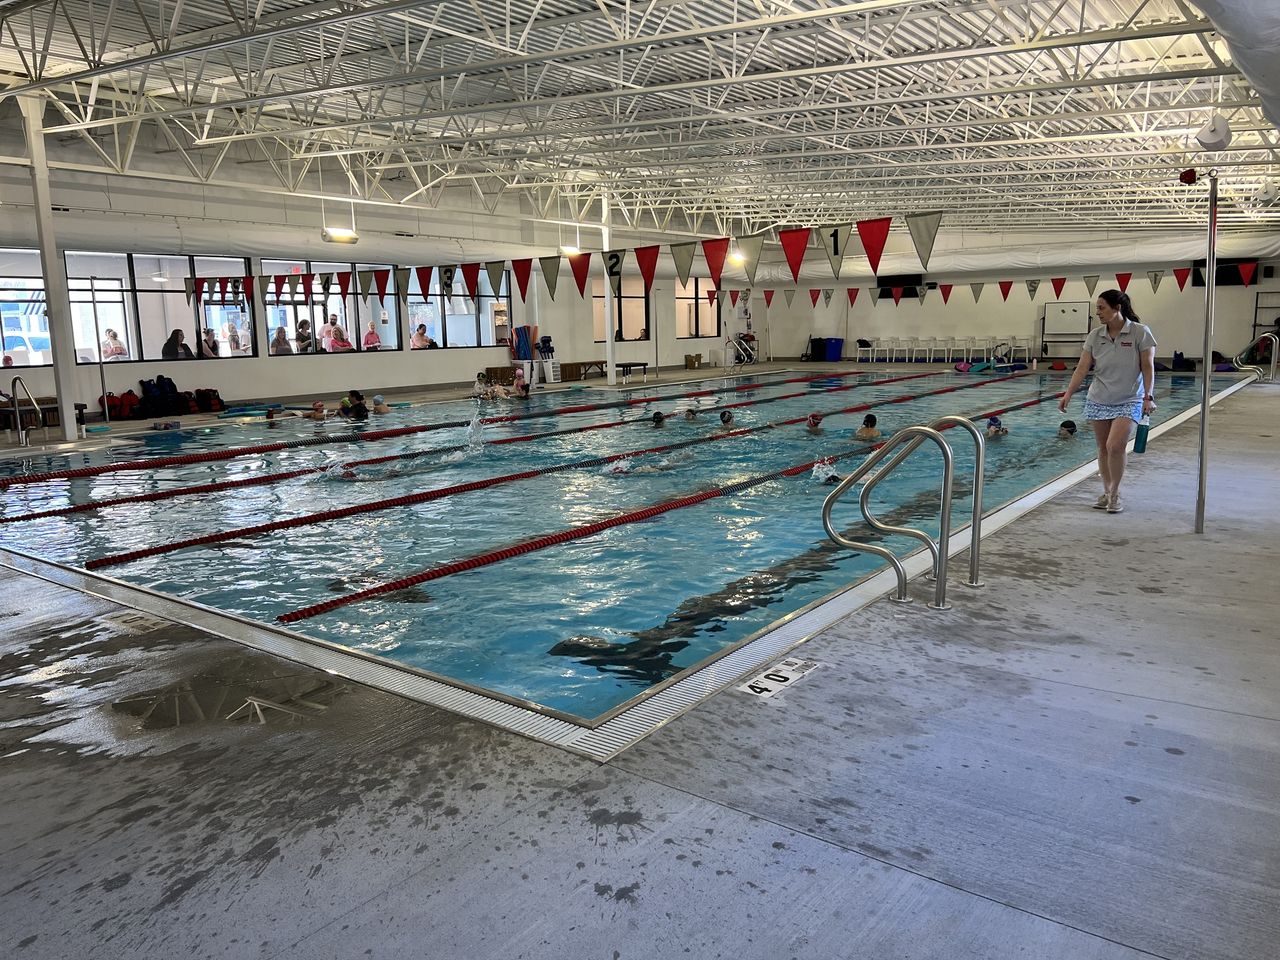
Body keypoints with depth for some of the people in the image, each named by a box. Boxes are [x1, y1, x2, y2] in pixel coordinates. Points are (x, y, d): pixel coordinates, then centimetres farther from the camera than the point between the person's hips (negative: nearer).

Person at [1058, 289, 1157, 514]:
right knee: (1103, 448, 9)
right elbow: (1082, 368, -2)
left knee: (1115, 445, -16)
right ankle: (1106, 492, 22)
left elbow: (1148, 367, -7)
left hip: (1128, 401, -4)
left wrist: (1148, 396, -15)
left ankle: (1115, 493, 1)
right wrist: (1068, 394, -11)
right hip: (1098, 400, 4)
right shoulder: (1095, 336, 2)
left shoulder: (1140, 332, -7)